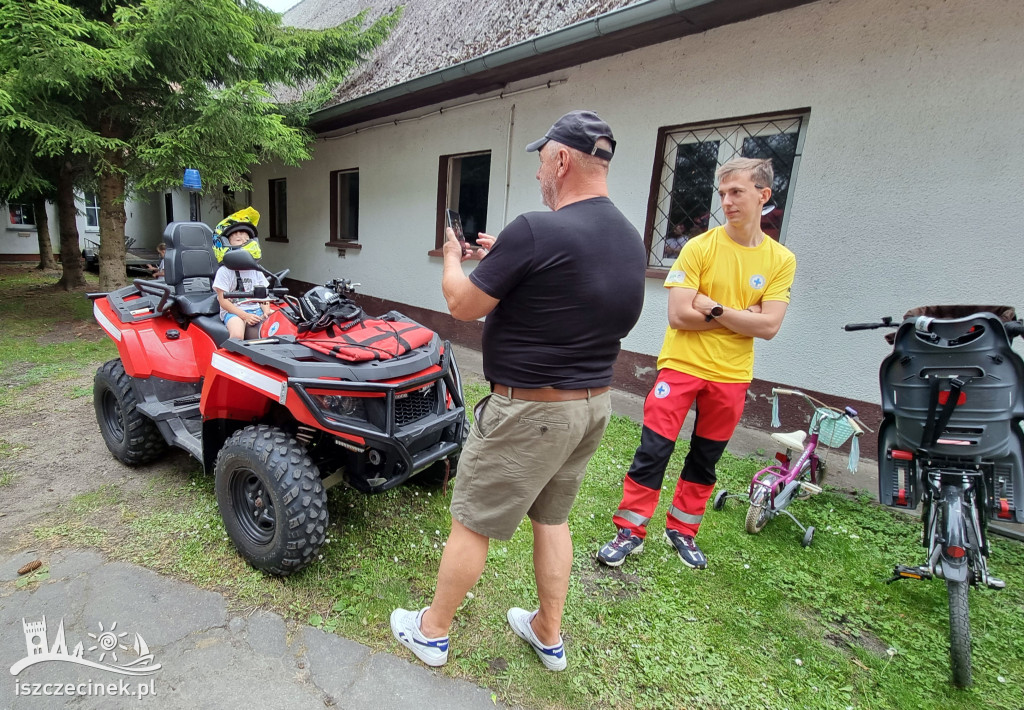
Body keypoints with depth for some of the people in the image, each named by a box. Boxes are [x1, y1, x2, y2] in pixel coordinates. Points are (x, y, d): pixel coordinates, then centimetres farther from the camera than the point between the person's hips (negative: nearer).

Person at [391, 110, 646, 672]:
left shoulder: (536, 230, -22)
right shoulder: (631, 241, 5)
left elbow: (462, 305, -13)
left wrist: (452, 258, 7)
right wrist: (505, 258, 17)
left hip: (530, 410, -8)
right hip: (594, 403, 8)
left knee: (471, 524, 11)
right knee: (551, 517, 24)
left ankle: (431, 631, 33)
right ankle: (548, 635, 41)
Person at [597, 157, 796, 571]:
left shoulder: (781, 260, 1)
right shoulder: (700, 248, -7)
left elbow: (768, 327, -8)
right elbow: (678, 315, -15)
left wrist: (714, 308, -16)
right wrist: (741, 315, -10)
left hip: (731, 376, 3)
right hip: (682, 366, -3)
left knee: (705, 460, 14)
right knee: (653, 450, -3)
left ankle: (682, 530, 33)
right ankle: (631, 530, 14)